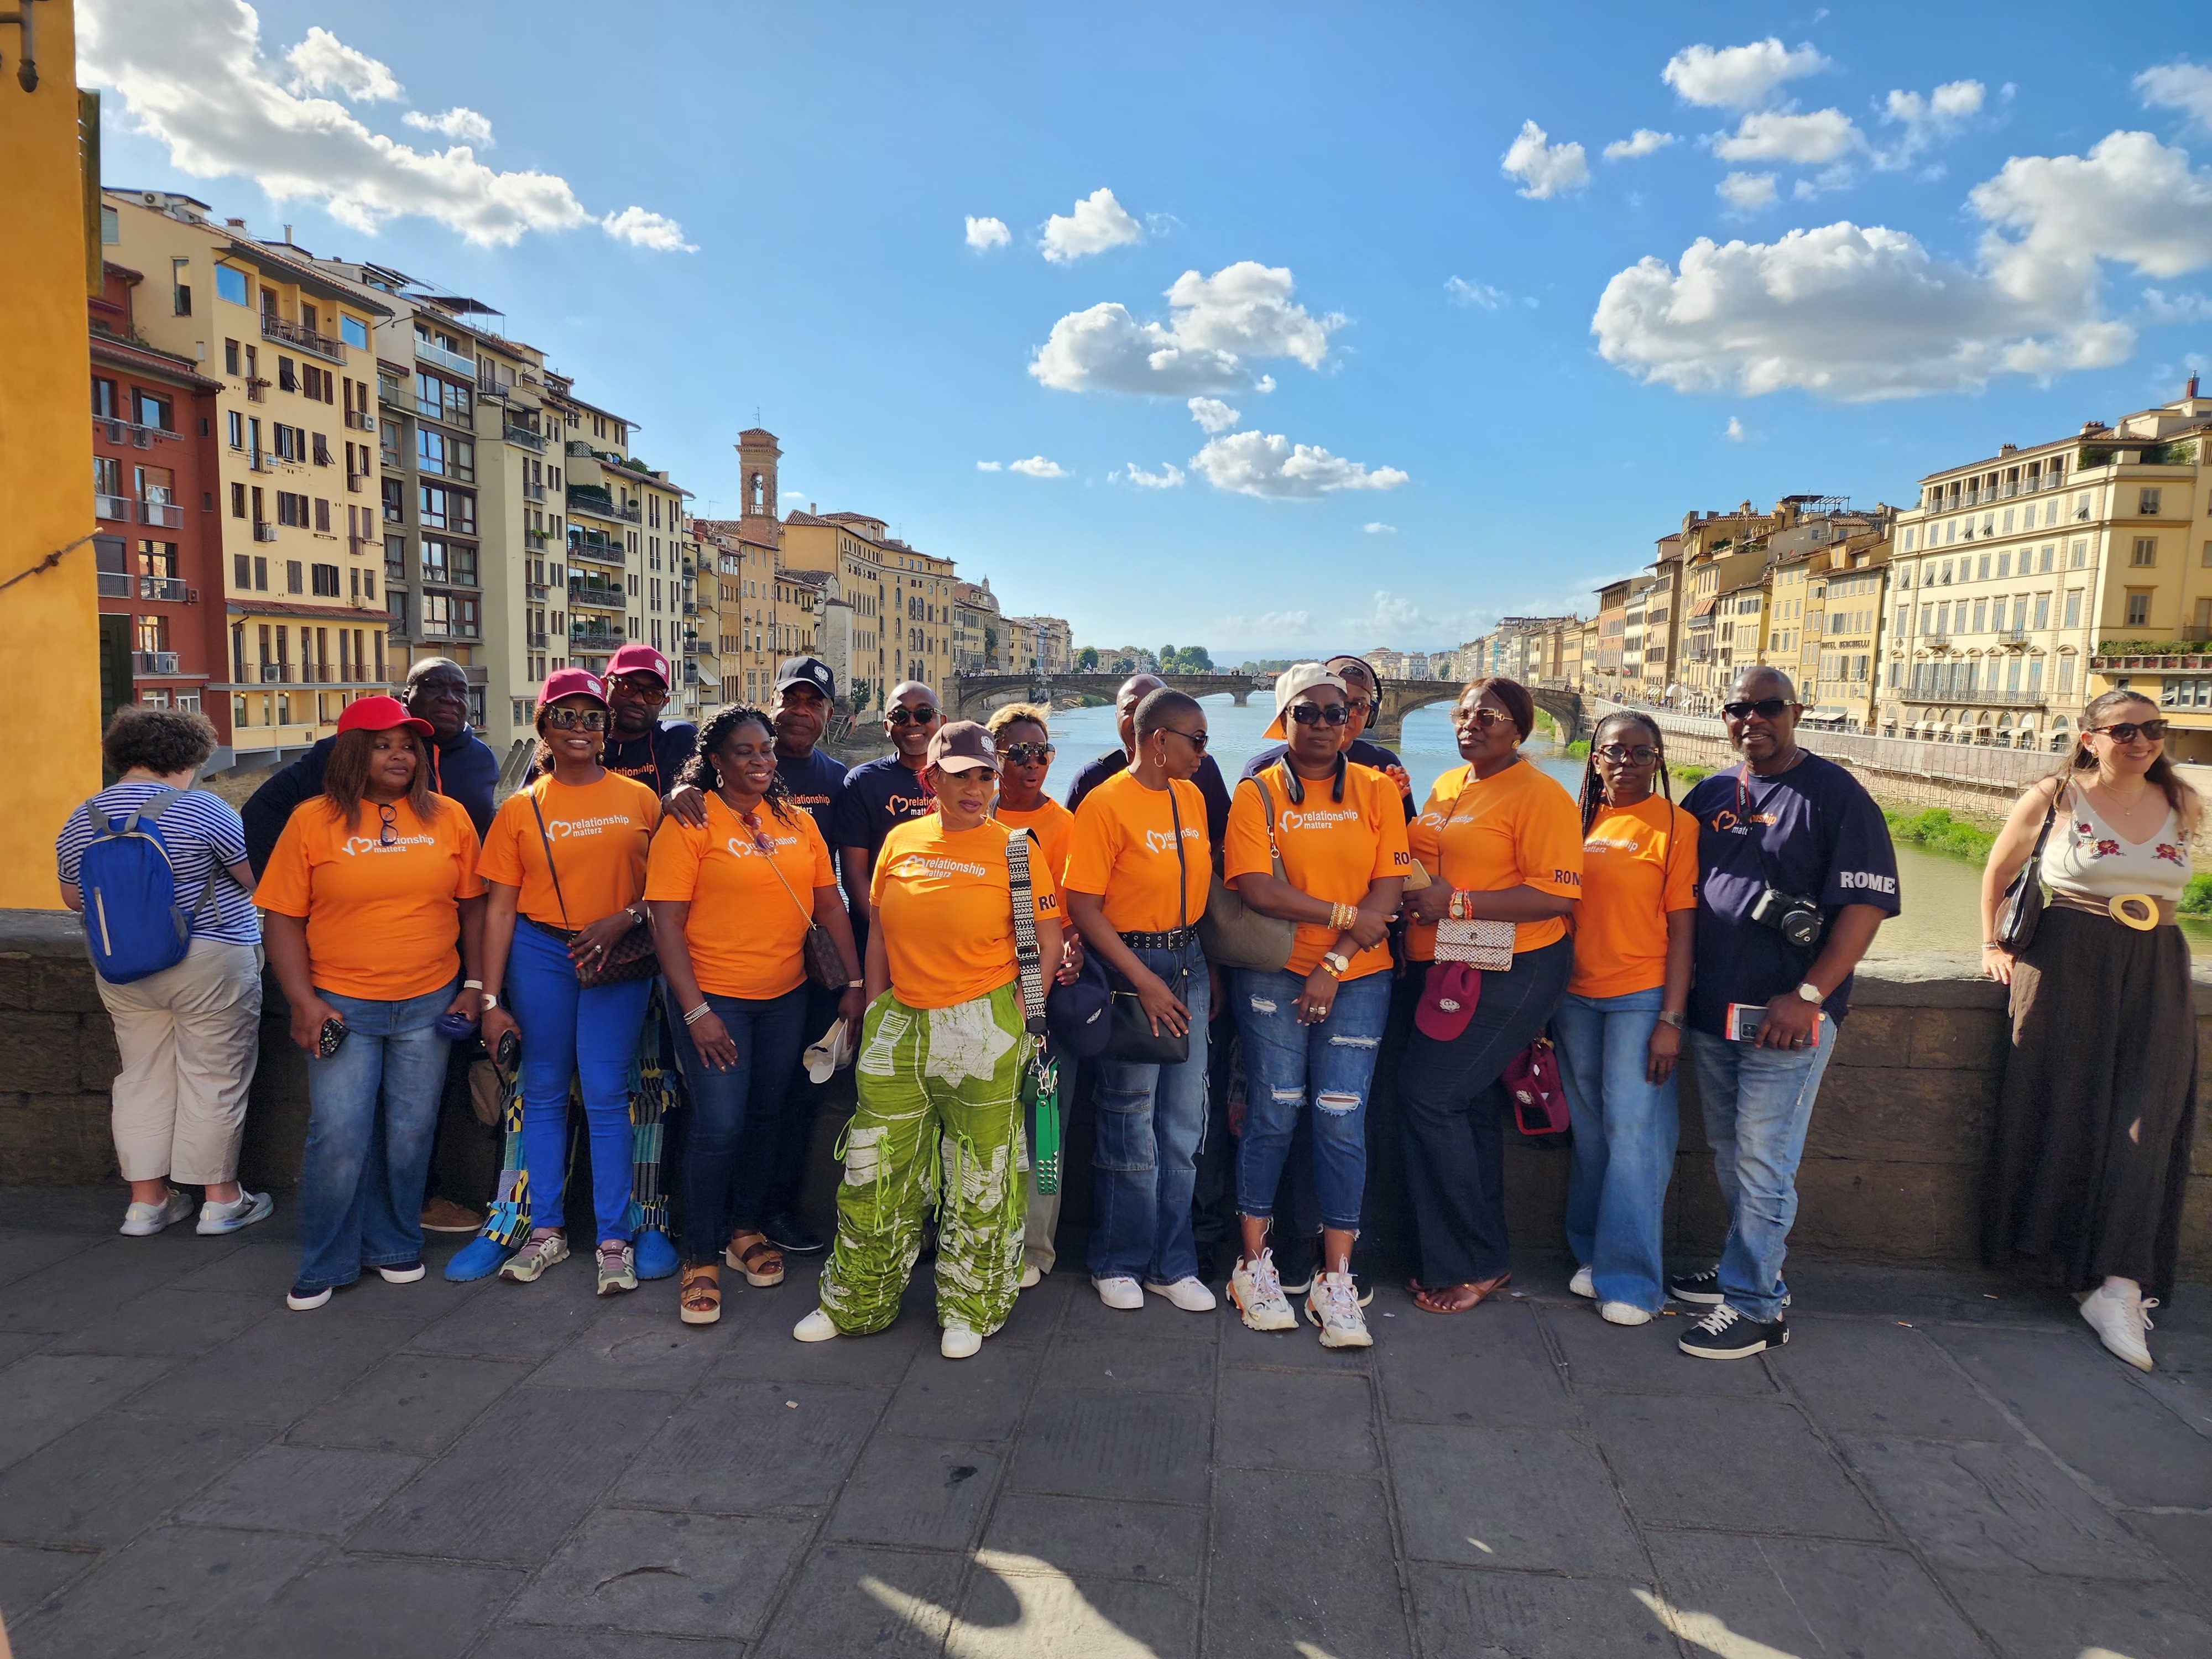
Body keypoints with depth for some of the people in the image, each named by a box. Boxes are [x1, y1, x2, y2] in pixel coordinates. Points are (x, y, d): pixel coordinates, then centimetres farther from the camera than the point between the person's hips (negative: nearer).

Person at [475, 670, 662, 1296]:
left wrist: (625, 920, -16)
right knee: (544, 1092, 10)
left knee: (606, 1096, -1)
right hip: (539, 953, 2)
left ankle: (614, 1240, 10)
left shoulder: (639, 800, 2)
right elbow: (499, 908, 2)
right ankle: (547, 1231, 23)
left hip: (619, 959, -1)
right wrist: (491, 999, -2)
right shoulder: (521, 809, 4)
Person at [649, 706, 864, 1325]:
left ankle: (743, 1227, 33)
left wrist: (854, 983, 2)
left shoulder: (797, 822, 7)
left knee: (769, 1118, 13)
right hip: (714, 996, -5)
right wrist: (695, 1011, -17)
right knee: (719, 1126, -7)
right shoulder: (690, 824, -8)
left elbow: (830, 906, 9)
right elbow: (667, 921, -12)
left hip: (786, 996, 5)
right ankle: (700, 1258, 11)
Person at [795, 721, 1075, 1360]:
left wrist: (1013, 1019, -7)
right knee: (874, 1173, 11)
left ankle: (968, 1311, 26)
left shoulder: (1014, 848, -4)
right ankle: (854, 1304, 29)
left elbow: (1048, 943, -3)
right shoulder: (901, 841, 5)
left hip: (982, 1030, -3)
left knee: (978, 1181, 7)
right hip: (900, 1022, 3)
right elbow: (878, 935, 12)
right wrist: (876, 1013, 9)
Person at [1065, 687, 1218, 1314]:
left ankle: (1172, 1263, 24)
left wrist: (1208, 971, 11)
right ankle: (1118, 1263, 21)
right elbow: (1082, 906, -14)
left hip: (1188, 965, 6)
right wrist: (1144, 982, -16)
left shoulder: (1191, 798, 9)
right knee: (1131, 1124, 3)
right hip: (1129, 967, -6)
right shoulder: (1106, 804, -11)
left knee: (1183, 1123, 10)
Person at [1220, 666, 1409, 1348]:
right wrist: (1344, 916, -13)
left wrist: (1335, 965, -10)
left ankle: (1335, 1278, 8)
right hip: (1273, 976, -1)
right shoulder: (1258, 793, 1)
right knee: (1273, 1113, 1)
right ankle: (1253, 1263, 15)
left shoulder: (1376, 791, 6)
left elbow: (1388, 892, -2)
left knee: (1341, 1115, -3)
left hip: (1358, 977, 1)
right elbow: (1253, 887, -12)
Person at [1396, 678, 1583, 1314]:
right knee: (1470, 1108, 14)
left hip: (1510, 972, -8)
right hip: (1446, 969, 8)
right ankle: (1483, 1257, 27)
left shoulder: (1539, 796, -11)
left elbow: (1557, 897, -19)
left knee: (1428, 1097, -10)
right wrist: (1413, 899, 7)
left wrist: (1457, 903, -21)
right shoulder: (1446, 787, 14)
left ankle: (1471, 1264, 5)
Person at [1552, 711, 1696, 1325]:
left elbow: (1682, 928, -8)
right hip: (1575, 997, 5)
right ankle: (1592, 1254, 26)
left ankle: (1629, 1278, 7)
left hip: (1641, 998, -4)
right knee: (1589, 1133, 12)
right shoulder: (1579, 822, 8)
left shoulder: (1675, 826, -5)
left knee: (1635, 1132, -4)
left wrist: (1671, 1019, -13)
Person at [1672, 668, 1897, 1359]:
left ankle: (1751, 1305, 9)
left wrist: (1808, 996, -18)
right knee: (1730, 1156, 16)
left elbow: (1866, 902, -12)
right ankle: (1749, 1268, 32)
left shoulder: (1834, 795, -6)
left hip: (1786, 1017, -6)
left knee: (1762, 1163, -2)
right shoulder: (1709, 796, 12)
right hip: (1711, 1010, 6)